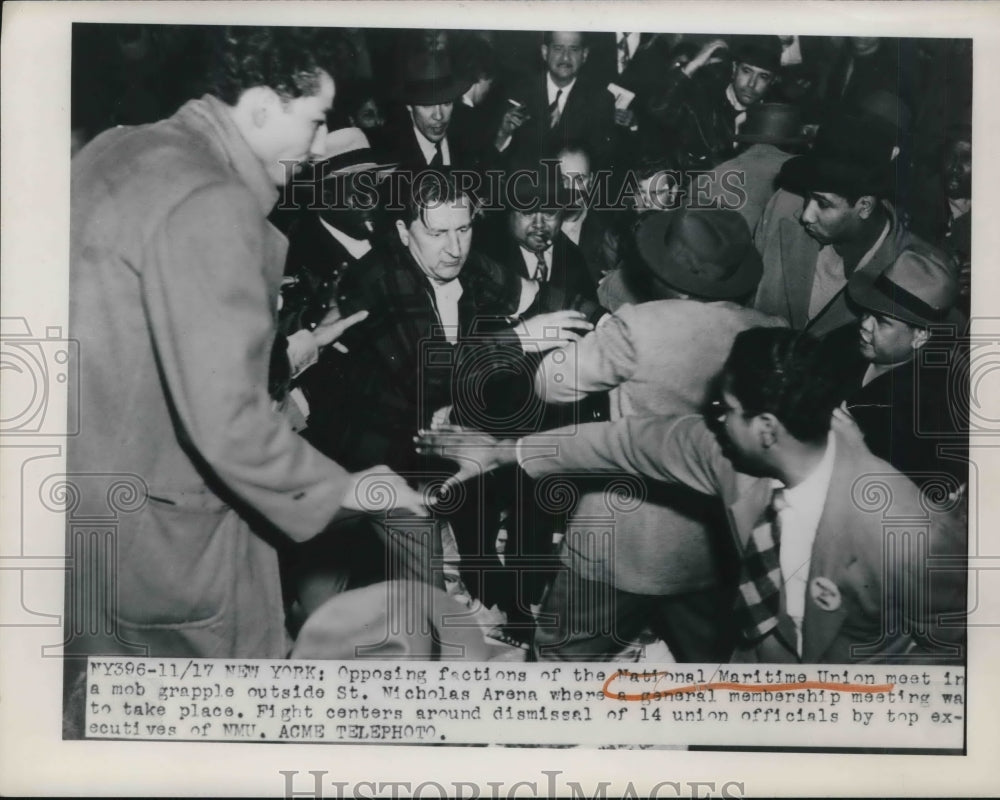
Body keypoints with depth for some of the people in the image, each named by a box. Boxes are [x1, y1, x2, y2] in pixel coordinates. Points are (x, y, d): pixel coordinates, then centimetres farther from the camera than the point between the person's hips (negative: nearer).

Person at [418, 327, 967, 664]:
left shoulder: (912, 536, -34)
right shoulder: (731, 451, -19)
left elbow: (955, 648, -19)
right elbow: (628, 442, -5)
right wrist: (503, 450, 4)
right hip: (765, 662, 5)